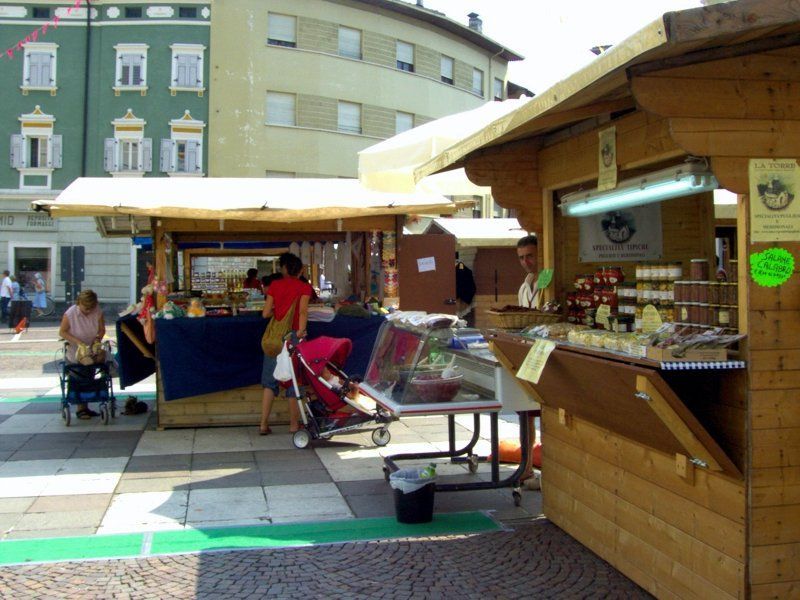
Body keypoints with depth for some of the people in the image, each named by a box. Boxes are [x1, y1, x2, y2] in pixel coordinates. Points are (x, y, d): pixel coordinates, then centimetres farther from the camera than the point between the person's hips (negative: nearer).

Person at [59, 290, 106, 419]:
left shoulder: (97, 312, -11)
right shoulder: (70, 314, -21)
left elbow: (102, 329, 0)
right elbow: (62, 332, -15)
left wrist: (98, 338, -20)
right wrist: (78, 342, -25)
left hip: (91, 351, 4)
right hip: (74, 352, -4)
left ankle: (85, 407, 23)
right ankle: (80, 409, 10)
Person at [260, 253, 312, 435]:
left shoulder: (275, 285, 4)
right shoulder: (304, 287, -2)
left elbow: (265, 313, 1)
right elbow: (303, 311, -18)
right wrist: (301, 330, -26)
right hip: (293, 335, -2)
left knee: (270, 380, 9)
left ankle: (264, 424, 6)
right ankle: (294, 424, 11)